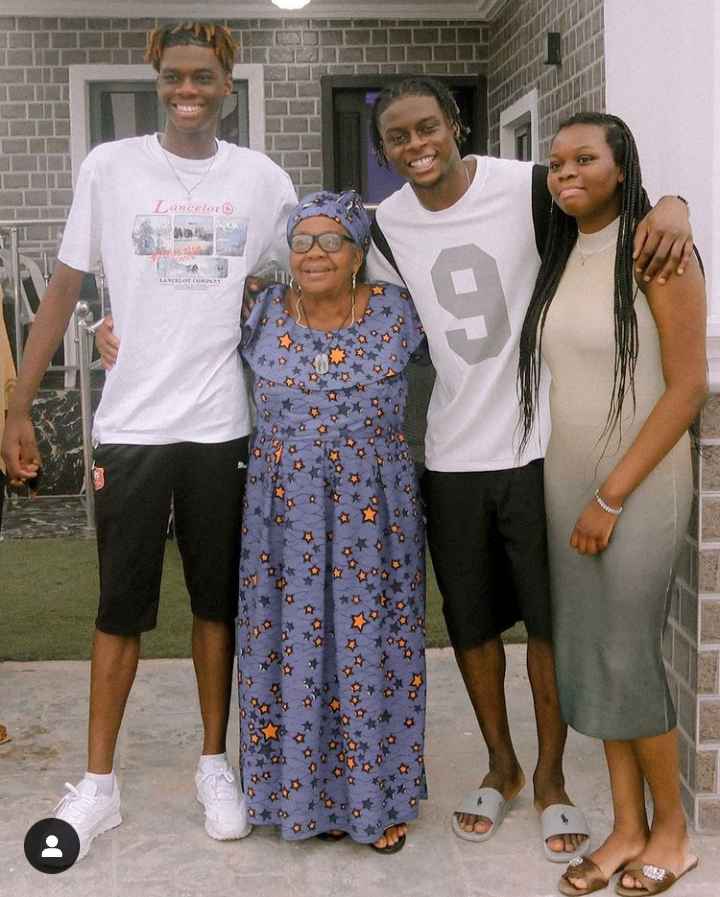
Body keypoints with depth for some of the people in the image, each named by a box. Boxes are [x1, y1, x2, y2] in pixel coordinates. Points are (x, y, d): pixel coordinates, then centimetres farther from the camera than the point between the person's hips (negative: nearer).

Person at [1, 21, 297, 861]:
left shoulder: (262, 179, 3)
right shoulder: (109, 167, -1)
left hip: (223, 425, 1)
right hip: (130, 425, -1)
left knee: (218, 601, 11)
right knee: (121, 608, 5)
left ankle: (214, 765, 26)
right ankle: (98, 784, 18)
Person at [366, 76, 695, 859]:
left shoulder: (527, 188, -10)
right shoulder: (387, 225, 3)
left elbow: (623, 211, -2)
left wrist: (672, 205, -24)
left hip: (541, 444, -3)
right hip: (452, 455, 4)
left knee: (550, 621, 7)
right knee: (470, 624, 14)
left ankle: (550, 777, 27)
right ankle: (500, 766, 35)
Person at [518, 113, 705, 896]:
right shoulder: (557, 257, 9)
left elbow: (687, 386, -14)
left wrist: (613, 494, -15)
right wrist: (578, 490, 4)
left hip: (638, 482, -6)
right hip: (565, 479, 6)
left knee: (626, 655, -2)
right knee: (585, 650, 7)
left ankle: (671, 829, 19)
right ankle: (627, 827, 21)